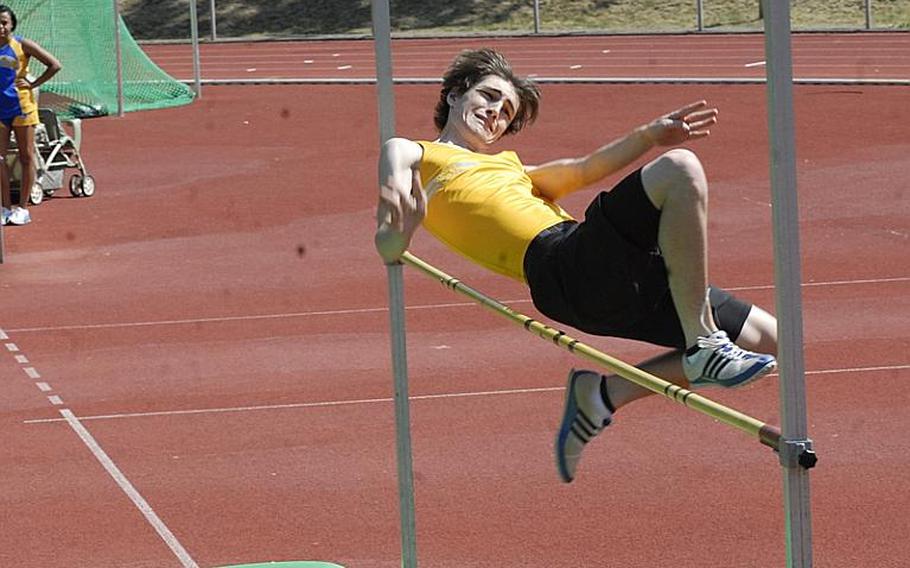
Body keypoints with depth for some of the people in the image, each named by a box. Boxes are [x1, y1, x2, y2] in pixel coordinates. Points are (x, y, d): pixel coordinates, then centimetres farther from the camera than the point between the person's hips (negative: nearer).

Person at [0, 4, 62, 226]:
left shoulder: (22, 45, -6)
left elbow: (54, 65, -5)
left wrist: (34, 84, -8)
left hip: (21, 106, -3)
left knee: (26, 157, 2)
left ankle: (22, 208, 8)